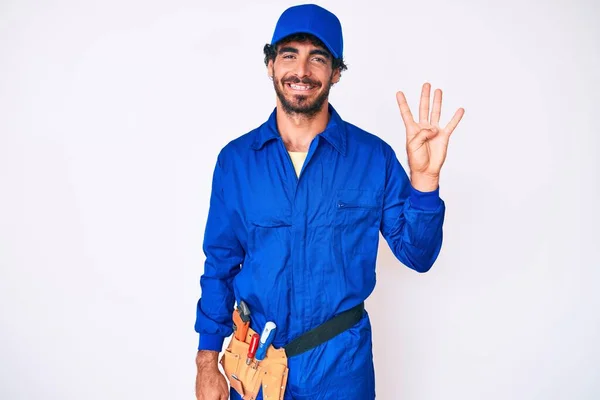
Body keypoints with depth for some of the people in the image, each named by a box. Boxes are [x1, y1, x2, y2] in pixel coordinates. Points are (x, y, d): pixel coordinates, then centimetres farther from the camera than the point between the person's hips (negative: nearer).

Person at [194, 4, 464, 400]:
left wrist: (424, 179, -23)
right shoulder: (235, 159, -5)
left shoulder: (374, 156, -9)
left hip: (342, 365, 0)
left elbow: (417, 254, -7)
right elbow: (220, 265, 0)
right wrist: (207, 360, 0)